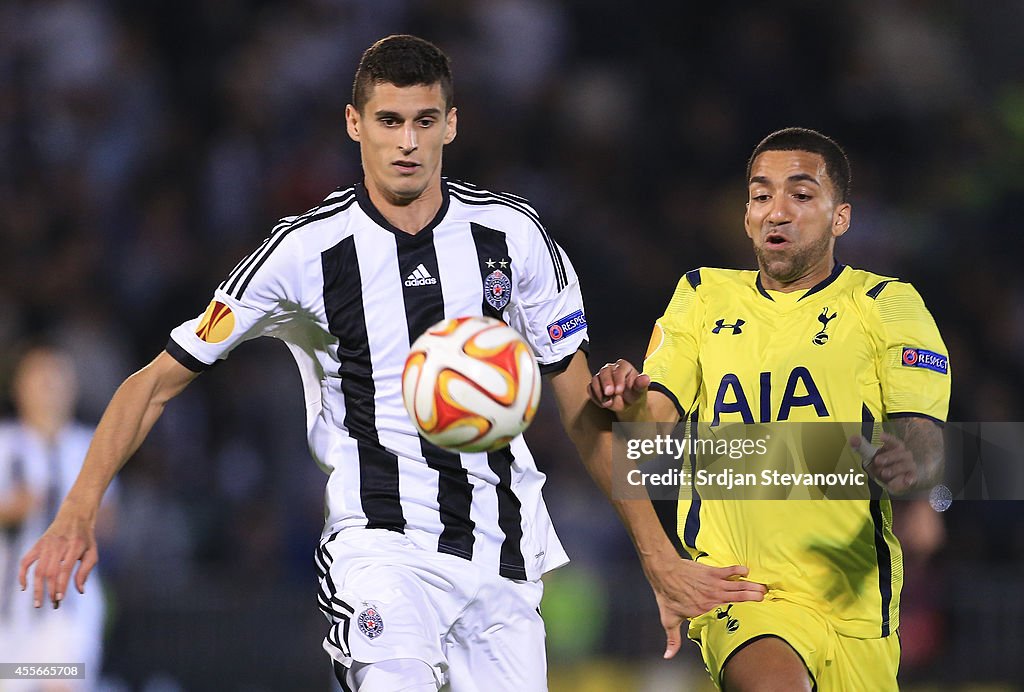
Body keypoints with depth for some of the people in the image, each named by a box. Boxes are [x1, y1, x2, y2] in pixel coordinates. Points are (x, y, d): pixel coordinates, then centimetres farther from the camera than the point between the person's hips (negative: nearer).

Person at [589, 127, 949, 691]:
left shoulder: (886, 304, 5)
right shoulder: (703, 297, 14)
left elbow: (926, 442, -5)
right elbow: (658, 417, 6)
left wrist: (906, 464, -30)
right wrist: (632, 405, -19)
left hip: (853, 595, 1)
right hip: (733, 583, -1)